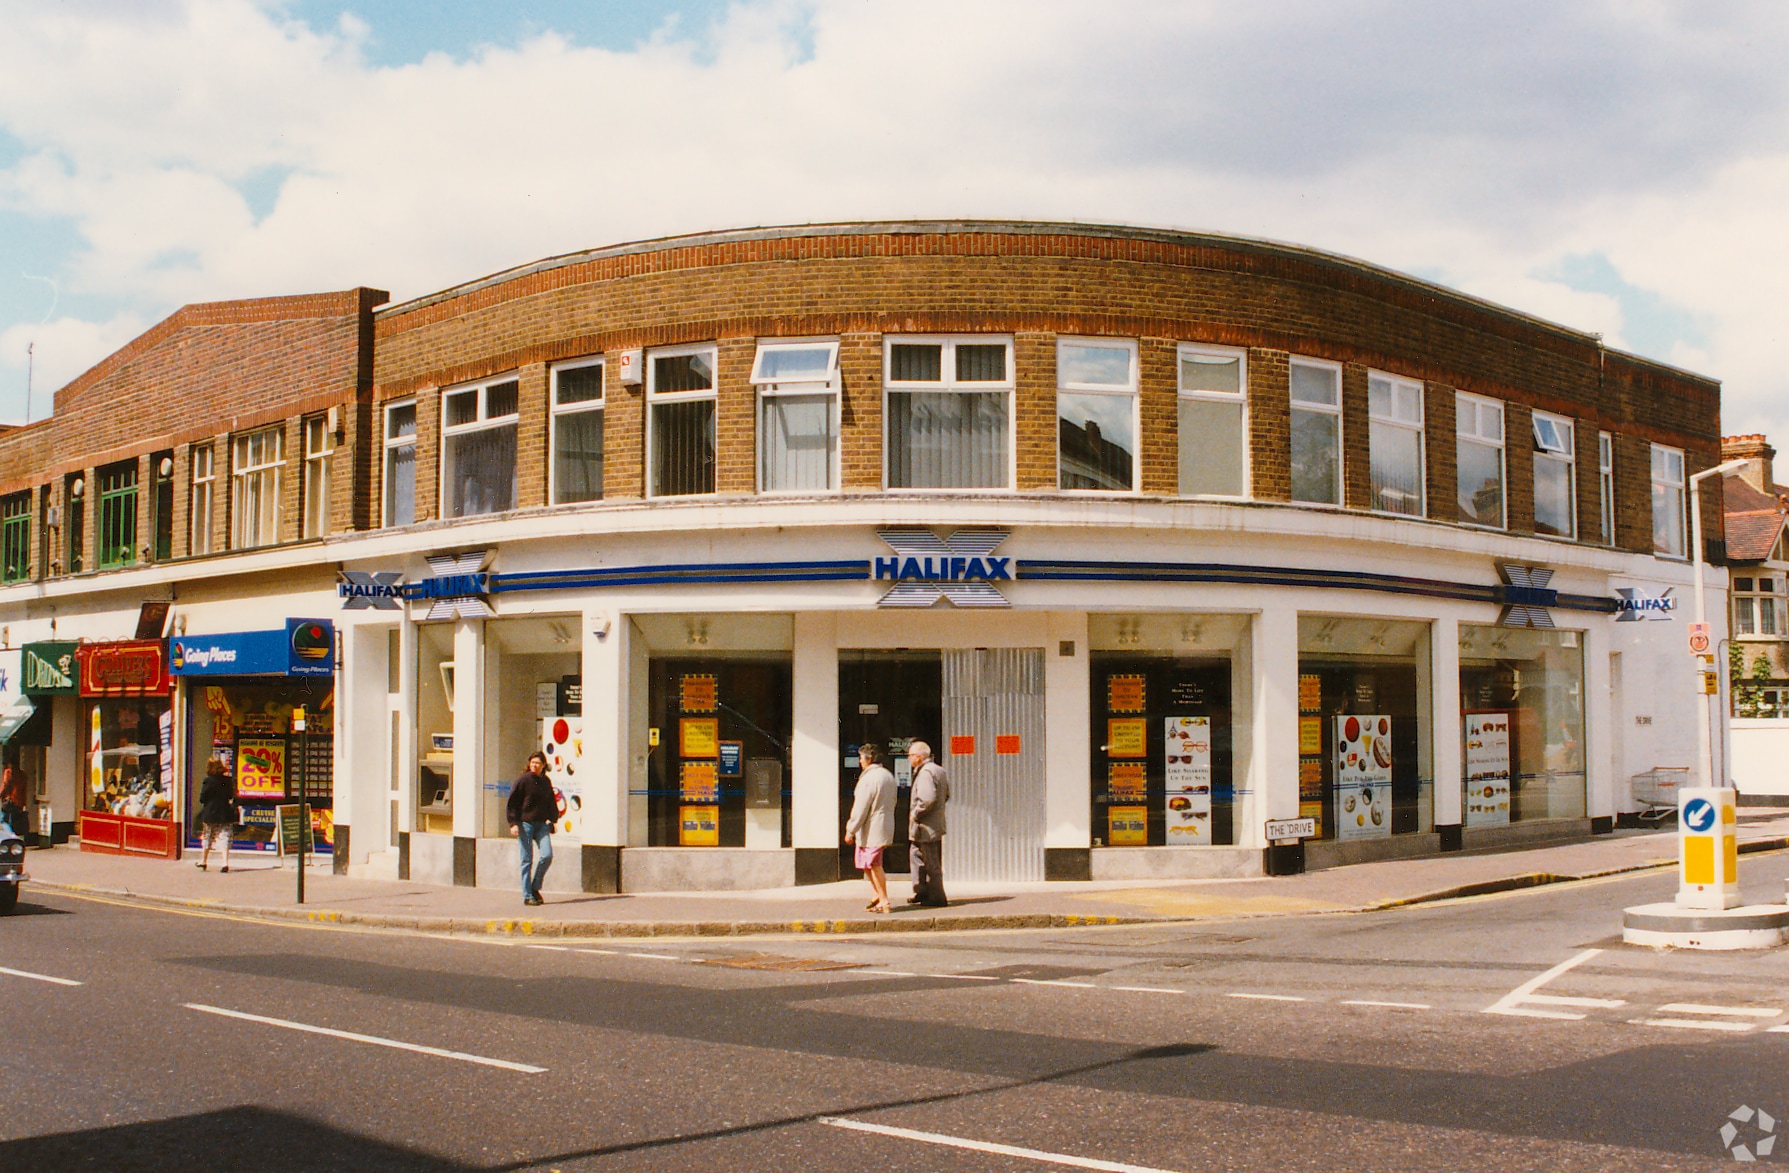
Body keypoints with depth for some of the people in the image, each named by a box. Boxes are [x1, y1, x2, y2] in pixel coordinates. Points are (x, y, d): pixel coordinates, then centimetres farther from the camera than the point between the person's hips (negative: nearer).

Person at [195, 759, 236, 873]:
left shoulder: (208, 781, -11)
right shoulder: (228, 780, -1)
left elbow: (202, 798, -8)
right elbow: (231, 797, 8)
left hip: (210, 813, -2)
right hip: (225, 814, 2)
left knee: (207, 838, 13)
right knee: (225, 838, 2)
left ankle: (203, 862, 27)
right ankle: (225, 863, -8)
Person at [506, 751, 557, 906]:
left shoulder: (546, 782, 11)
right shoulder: (524, 780, -5)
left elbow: (551, 803, 22)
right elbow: (513, 802, -5)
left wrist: (552, 820, 16)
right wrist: (513, 823, -12)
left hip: (541, 824, 5)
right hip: (525, 823, -5)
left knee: (547, 855, -8)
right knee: (527, 860, -2)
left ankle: (535, 888, 12)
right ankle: (527, 895, 5)